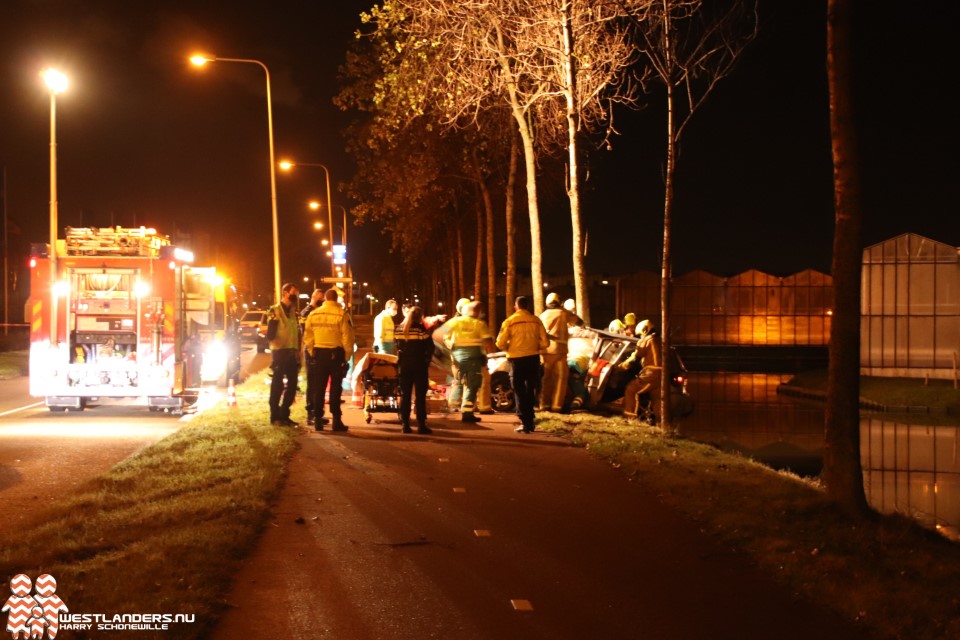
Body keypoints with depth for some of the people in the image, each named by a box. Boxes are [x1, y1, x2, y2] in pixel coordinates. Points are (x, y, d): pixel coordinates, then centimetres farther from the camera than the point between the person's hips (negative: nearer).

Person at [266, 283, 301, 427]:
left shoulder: (294, 312, 13)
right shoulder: (275, 311, -6)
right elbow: (270, 335, -13)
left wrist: (298, 351, 13)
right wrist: (272, 322, -33)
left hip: (292, 352, 6)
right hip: (279, 352, -6)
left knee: (292, 385, 7)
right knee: (277, 385, -2)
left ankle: (284, 415, 17)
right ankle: (275, 416, 6)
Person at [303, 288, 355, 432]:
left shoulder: (313, 314, 3)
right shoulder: (342, 314, -9)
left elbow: (307, 336, 5)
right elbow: (347, 337, -10)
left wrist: (312, 353, 13)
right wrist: (347, 355, 0)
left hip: (319, 352, 3)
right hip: (336, 353, -3)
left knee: (319, 387, 9)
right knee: (335, 387, 2)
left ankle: (318, 420, 9)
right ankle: (336, 420, 1)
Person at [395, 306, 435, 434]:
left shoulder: (400, 329, 5)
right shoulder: (421, 329, -10)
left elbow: (398, 346, 11)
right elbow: (430, 347, -10)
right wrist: (427, 360, 1)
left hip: (404, 363, 4)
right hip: (419, 363, -4)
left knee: (405, 394, 8)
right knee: (420, 395, 0)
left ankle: (405, 424, 5)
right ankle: (421, 425, -3)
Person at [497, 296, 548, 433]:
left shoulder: (509, 322, -7)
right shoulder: (536, 321, 0)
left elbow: (500, 343, -10)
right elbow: (544, 342, -2)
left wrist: (508, 349, 10)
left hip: (517, 359, -2)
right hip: (533, 358, 2)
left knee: (519, 391, 5)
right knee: (531, 391, 16)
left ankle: (525, 423, -2)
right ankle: (530, 421, 18)